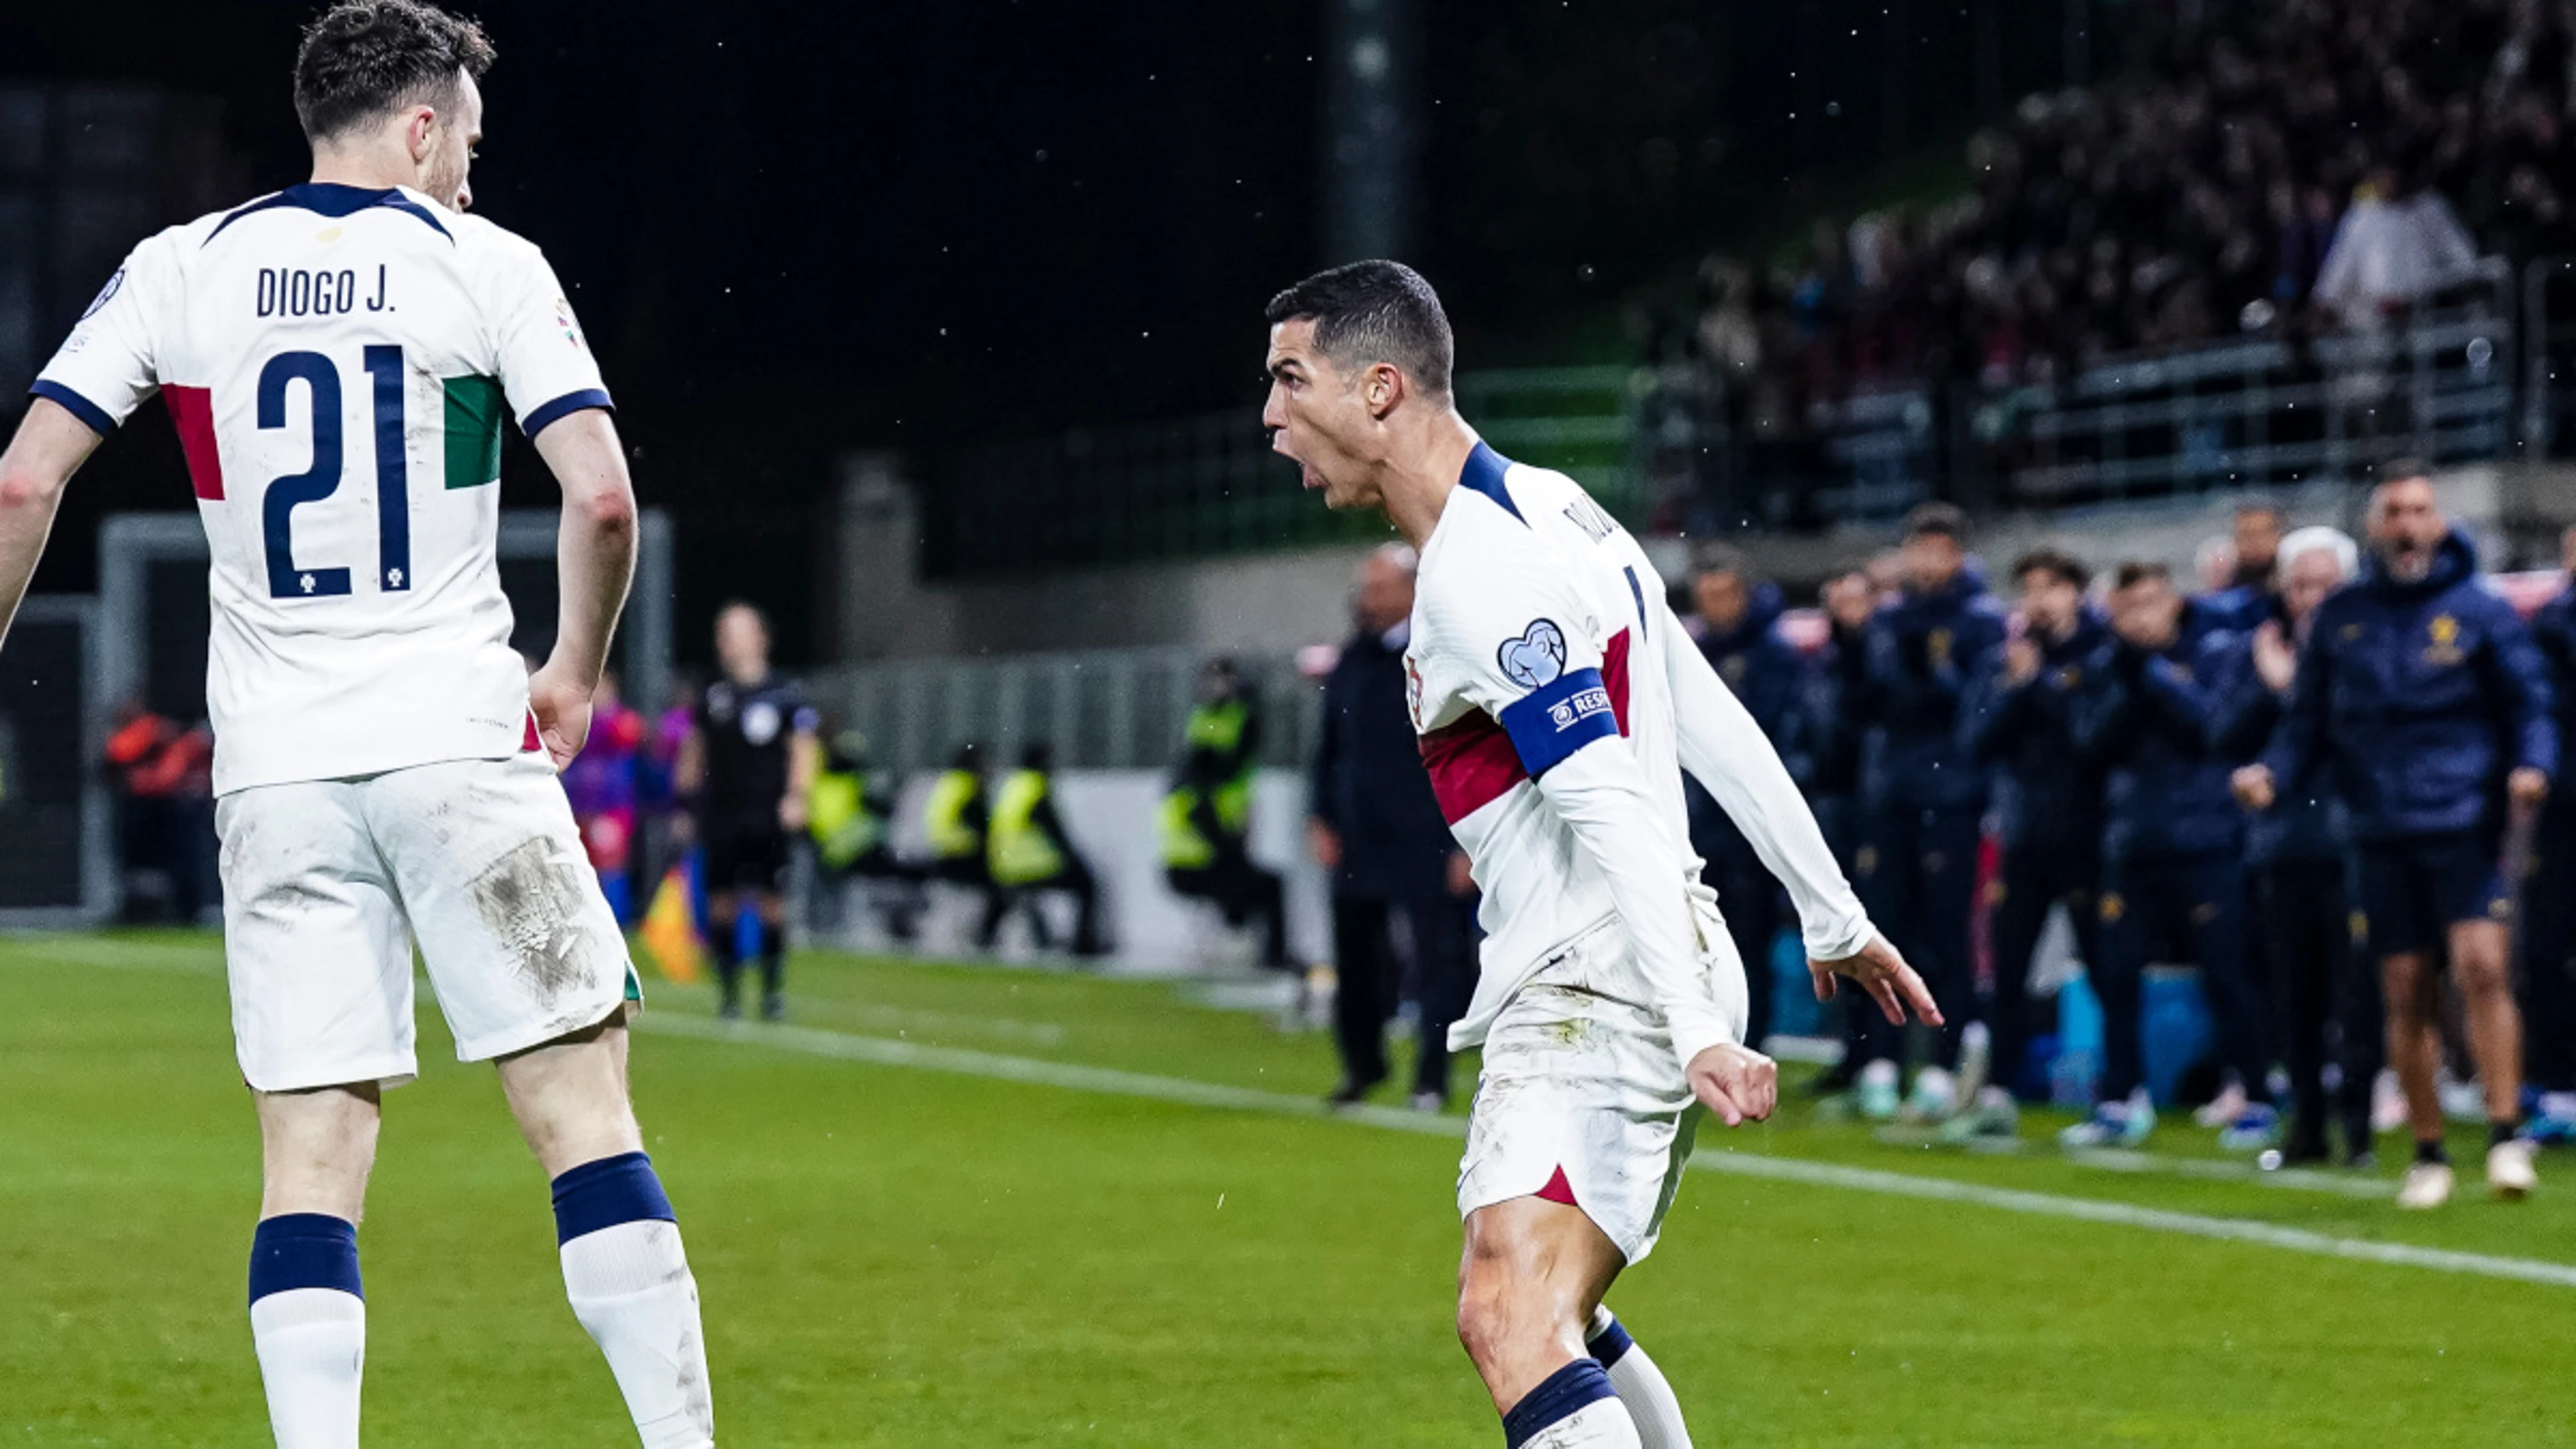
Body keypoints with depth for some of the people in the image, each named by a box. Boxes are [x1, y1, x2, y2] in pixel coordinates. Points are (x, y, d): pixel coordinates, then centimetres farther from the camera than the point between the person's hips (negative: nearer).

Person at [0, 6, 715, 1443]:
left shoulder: (180, 269, 7)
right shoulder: (485, 264, 0)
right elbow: (603, 498, -8)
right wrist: (576, 673, 8)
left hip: (274, 769, 2)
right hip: (459, 743, -2)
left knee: (311, 1155, 2)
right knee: (583, 1104, 1)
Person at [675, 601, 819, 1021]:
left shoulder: (783, 696, 0)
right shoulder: (713, 698, 10)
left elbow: (803, 748, -2)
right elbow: (694, 753, 17)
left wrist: (797, 795, -15)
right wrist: (687, 804, 13)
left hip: (766, 817, -3)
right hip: (720, 815, 3)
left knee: (771, 903, -3)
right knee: (722, 903, 2)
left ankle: (773, 987, 6)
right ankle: (729, 990, 9)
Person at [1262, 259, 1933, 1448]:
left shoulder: (1480, 578, -17)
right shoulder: (1550, 507, 13)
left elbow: (1613, 811, -25)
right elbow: (1715, 727, 17)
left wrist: (1698, 1029, -31)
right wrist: (1834, 919, 21)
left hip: (1601, 992, -11)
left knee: (1510, 1322, -24)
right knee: (1551, 1321, 23)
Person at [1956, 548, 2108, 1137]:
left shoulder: (2099, 653, -4)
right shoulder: (2006, 657, 9)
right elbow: (1980, 740, 1)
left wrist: (2039, 681, -15)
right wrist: (2017, 686, -12)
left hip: (2085, 839, -4)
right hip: (2025, 838, 5)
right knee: (2008, 972, 4)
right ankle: (1999, 1095, 9)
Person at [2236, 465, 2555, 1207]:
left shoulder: (2480, 611, 3)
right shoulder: (2340, 617, 11)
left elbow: (2529, 704, 6)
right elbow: (2310, 719, 15)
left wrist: (2532, 764, -14)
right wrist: (2273, 770, -3)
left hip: (2467, 822, -3)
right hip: (2381, 832, 3)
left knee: (2482, 966, -18)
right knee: (2406, 994, 4)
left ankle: (2507, 1137, -13)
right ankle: (2428, 1156, 13)